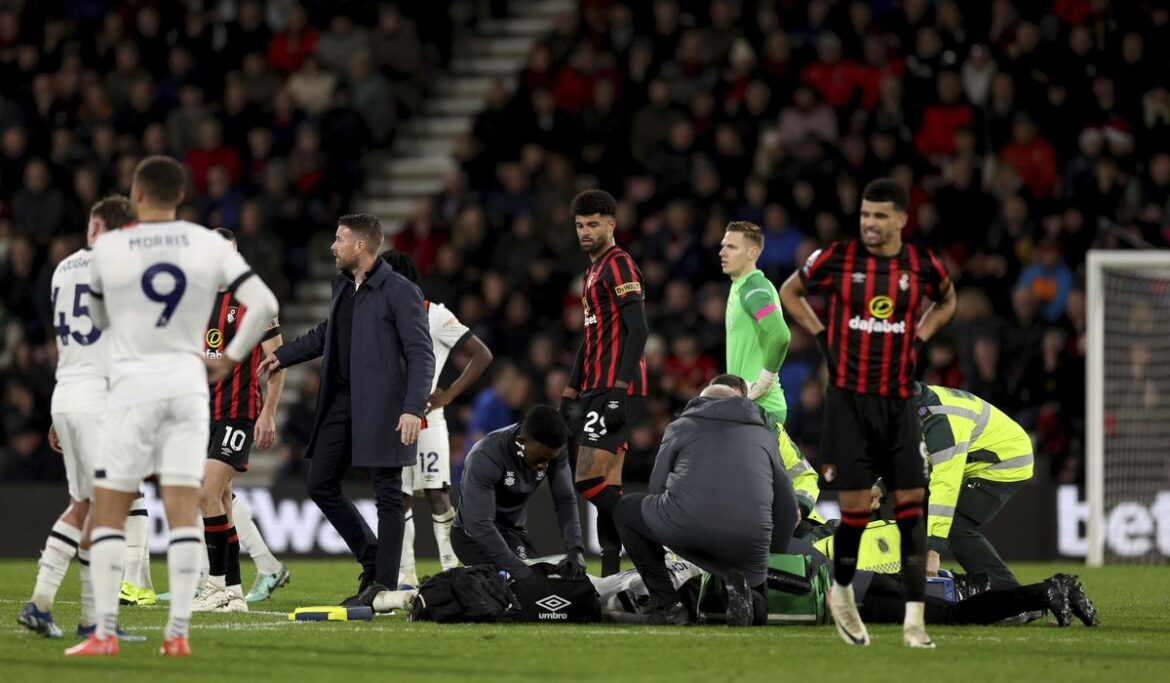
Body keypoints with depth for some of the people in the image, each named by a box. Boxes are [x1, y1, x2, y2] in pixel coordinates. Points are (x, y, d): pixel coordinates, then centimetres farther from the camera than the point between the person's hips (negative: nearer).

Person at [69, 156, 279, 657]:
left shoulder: (108, 249, -4)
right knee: (183, 513, 3)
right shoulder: (209, 245, 1)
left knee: (108, 514, 4)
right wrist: (229, 359, 5)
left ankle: (104, 633, -2)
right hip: (188, 382, 2)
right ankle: (179, 633, -2)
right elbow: (264, 305, -4)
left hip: (133, 385, -2)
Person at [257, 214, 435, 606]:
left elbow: (421, 355, -15)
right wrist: (283, 356, 32)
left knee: (387, 496, -3)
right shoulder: (343, 286, 14)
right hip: (341, 403, 9)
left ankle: (383, 585, 1)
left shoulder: (400, 293, -11)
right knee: (321, 485, 9)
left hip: (381, 408, -9)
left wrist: (413, 409, -24)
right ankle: (372, 560, 20)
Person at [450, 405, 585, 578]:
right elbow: (479, 524, -35)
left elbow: (565, 500, -11)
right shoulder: (485, 457, -32)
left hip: (514, 532, 7)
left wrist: (575, 549, -28)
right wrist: (519, 570, -42)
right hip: (475, 536, -7)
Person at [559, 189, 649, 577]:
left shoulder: (619, 266, -9)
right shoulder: (593, 271, 21)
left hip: (615, 390, -10)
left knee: (589, 481, -16)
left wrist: (620, 389, -24)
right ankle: (610, 571, 7)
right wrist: (571, 391, 23)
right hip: (597, 389, 10)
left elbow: (638, 330, -18)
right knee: (606, 488, 7)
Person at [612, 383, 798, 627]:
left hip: (683, 525, -2)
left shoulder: (680, 426, 24)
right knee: (759, 605, 31)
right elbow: (787, 509, 25)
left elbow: (656, 490, 20)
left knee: (627, 509, 29)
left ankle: (667, 604, 18)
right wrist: (771, 551, 39)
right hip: (749, 541, 2)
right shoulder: (763, 434, 29)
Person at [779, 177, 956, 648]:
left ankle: (914, 620, -5)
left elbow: (946, 301, 23)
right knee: (855, 507, -3)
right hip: (848, 398, -2)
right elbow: (790, 292, 12)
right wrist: (822, 336, 3)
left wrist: (919, 337, 8)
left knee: (911, 503, -5)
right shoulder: (838, 257, -5)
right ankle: (842, 592, 25)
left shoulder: (922, 264, 0)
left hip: (898, 401, 2)